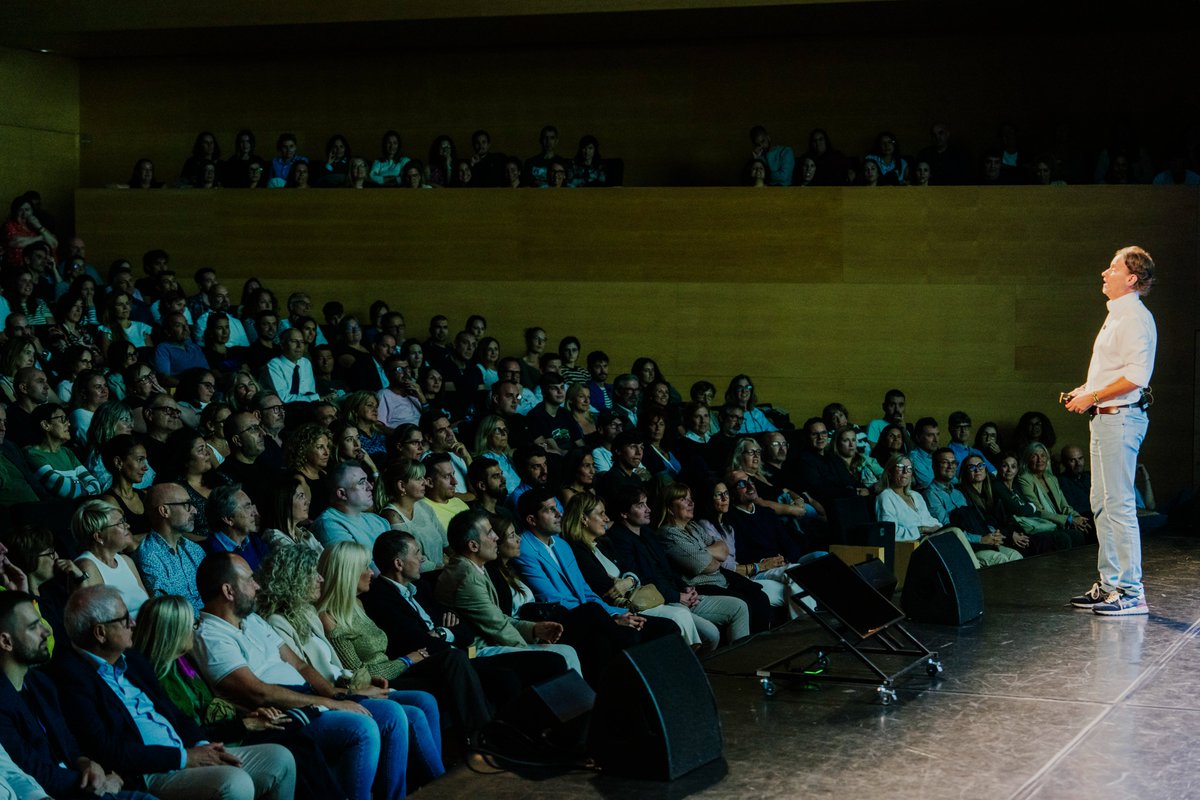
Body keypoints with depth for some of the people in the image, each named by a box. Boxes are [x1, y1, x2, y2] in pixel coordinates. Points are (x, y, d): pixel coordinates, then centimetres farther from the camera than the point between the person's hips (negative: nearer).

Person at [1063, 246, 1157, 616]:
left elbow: (1135, 376, -23)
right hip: (1105, 418, 11)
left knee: (1119, 505, -11)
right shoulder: (1116, 316, 19)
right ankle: (1109, 585, 20)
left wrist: (1091, 397, -17)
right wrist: (1085, 390, 15)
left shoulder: (1135, 318, -14)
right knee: (1102, 503, 14)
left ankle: (1131, 592, -9)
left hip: (1120, 418, -11)